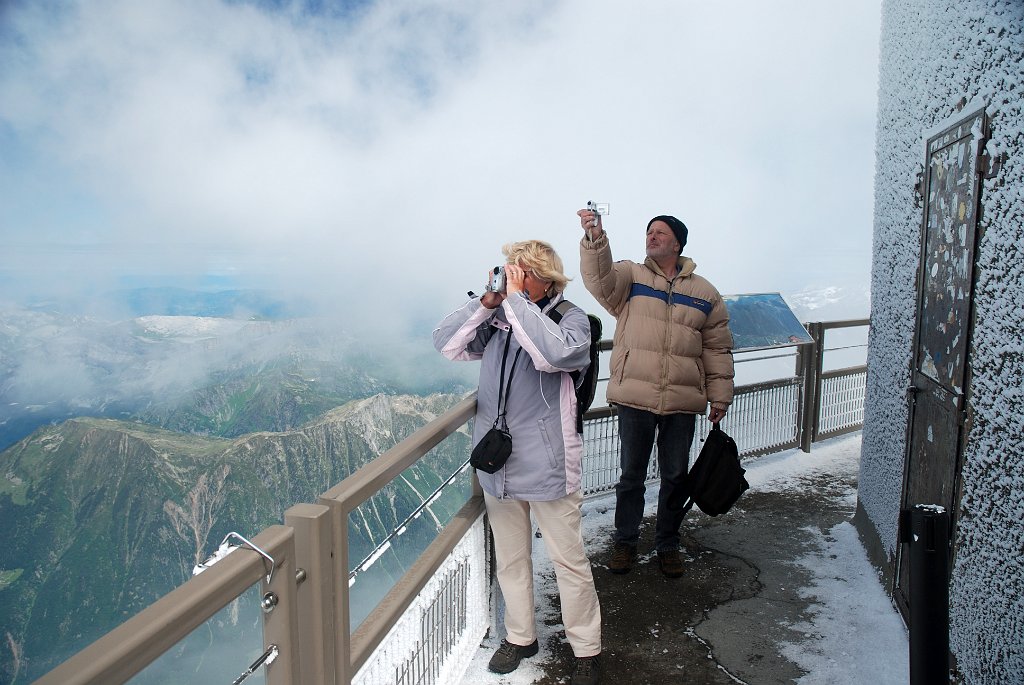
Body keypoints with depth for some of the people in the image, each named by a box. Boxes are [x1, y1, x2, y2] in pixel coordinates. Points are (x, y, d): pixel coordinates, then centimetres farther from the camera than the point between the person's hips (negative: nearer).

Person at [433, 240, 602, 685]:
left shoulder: (571, 318, -7)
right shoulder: (497, 321, 5)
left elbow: (554, 353, -28)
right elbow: (446, 344, -1)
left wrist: (515, 299, -23)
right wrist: (486, 303, -10)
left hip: (548, 465, -5)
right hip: (498, 463, 5)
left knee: (569, 561, 6)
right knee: (510, 558, 19)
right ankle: (520, 636, 38)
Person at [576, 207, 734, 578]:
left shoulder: (705, 293, 9)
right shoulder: (630, 276, 4)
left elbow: (718, 348, 11)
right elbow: (600, 277, -18)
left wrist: (720, 396, 7)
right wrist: (595, 238, -35)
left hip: (682, 402, 2)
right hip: (635, 398, -2)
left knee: (675, 476, 13)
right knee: (631, 474, 10)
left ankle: (668, 544, 32)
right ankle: (625, 541, 28)